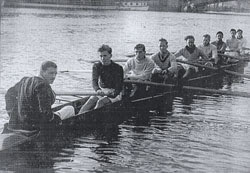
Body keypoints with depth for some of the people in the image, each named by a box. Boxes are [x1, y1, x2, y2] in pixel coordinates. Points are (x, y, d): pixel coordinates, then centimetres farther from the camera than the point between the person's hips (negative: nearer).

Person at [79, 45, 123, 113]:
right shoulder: (96, 66, 3)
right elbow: (94, 81, -10)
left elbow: (119, 88, -13)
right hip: (102, 93, 3)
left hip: (114, 95, -3)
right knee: (92, 99, -27)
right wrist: (98, 90, -33)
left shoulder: (118, 68, -8)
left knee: (101, 102, -31)